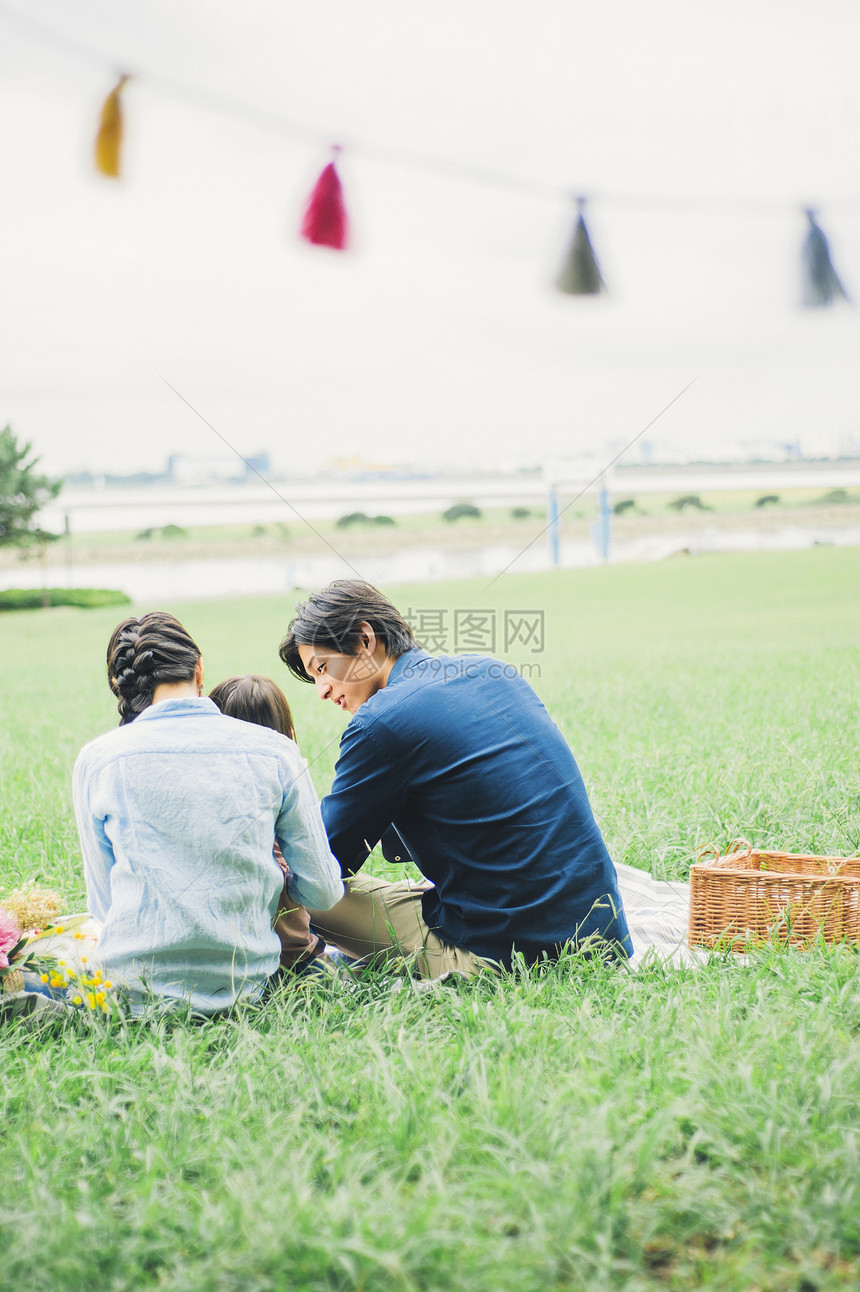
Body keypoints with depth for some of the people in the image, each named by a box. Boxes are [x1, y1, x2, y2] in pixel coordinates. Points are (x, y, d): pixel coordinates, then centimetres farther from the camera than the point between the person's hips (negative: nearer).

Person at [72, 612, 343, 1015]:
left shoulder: (97, 759, -4)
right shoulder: (275, 751, -3)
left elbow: (105, 904, 2)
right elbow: (322, 893, 2)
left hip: (135, 994, -1)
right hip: (246, 986, 1)